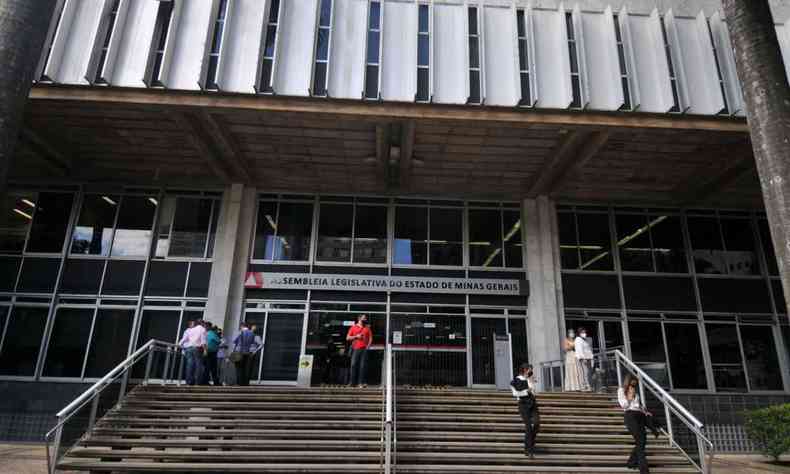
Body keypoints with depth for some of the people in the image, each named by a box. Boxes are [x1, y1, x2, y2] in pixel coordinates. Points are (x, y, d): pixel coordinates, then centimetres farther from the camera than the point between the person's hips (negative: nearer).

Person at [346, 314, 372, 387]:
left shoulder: (367, 328, 16)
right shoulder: (353, 327, 10)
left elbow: (370, 338, 13)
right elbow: (347, 338, 8)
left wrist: (368, 346, -2)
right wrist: (356, 336, -5)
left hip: (364, 349, 1)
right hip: (355, 349, -1)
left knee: (363, 366, -4)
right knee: (354, 365, -7)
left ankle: (361, 382, -2)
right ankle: (353, 382, -3)